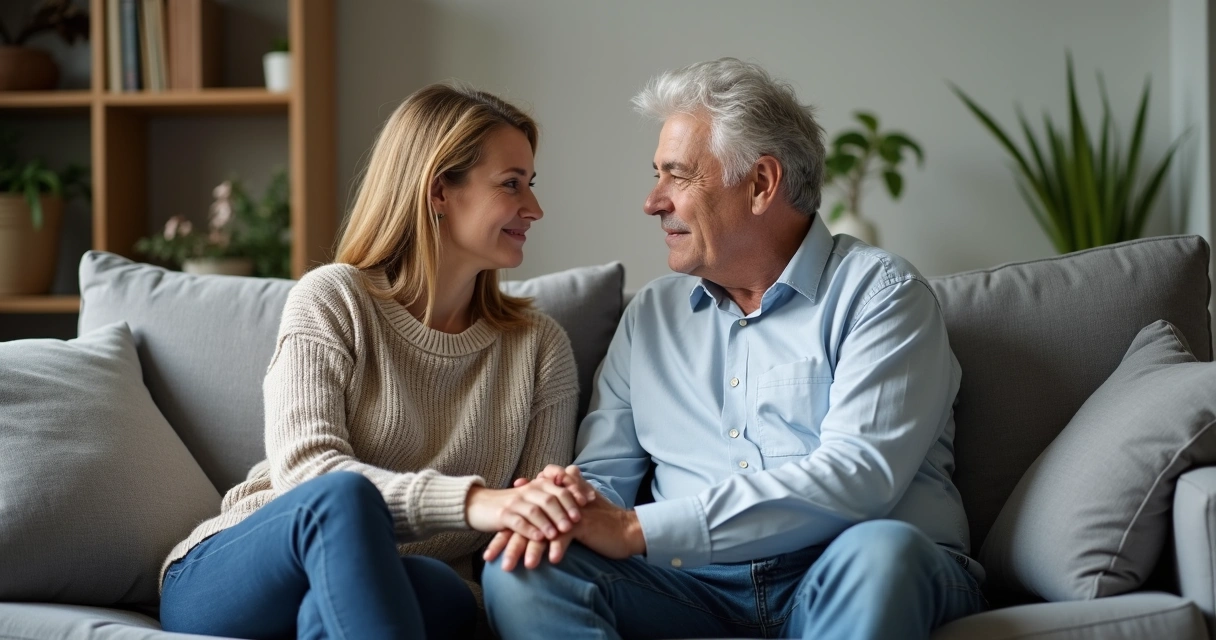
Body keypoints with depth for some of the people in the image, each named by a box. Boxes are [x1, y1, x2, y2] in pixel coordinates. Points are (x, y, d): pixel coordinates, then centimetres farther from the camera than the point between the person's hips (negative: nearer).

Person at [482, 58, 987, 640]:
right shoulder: (651, 314, 20)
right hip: (703, 586, 4)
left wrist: (639, 529, -19)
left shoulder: (879, 292, 0)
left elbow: (856, 477, -15)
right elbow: (604, 472, 17)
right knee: (520, 567, -21)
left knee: (879, 549, -39)